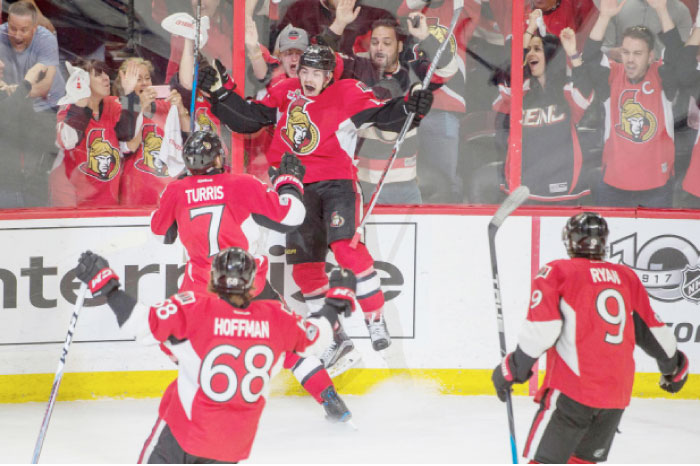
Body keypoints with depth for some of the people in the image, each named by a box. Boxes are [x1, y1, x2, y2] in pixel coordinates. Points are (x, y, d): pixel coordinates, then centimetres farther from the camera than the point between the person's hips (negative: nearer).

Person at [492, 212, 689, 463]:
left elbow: (542, 329, -12)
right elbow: (652, 331, 18)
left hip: (572, 390, -5)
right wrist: (673, 366, 35)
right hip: (617, 395, 5)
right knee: (584, 459, 18)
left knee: (543, 459, -5)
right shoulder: (627, 277, 14)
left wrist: (513, 368, -4)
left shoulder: (556, 272, 0)